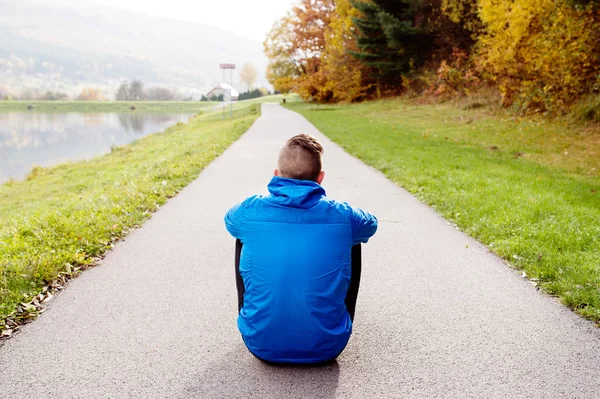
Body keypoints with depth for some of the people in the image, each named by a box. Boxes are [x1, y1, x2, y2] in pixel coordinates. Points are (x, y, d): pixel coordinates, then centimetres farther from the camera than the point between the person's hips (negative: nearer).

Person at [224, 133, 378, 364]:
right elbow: (371, 224, 16)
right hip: (326, 348, 0)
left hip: (262, 346, 1)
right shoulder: (342, 215, -10)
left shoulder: (250, 211, -10)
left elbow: (230, 220, 17)